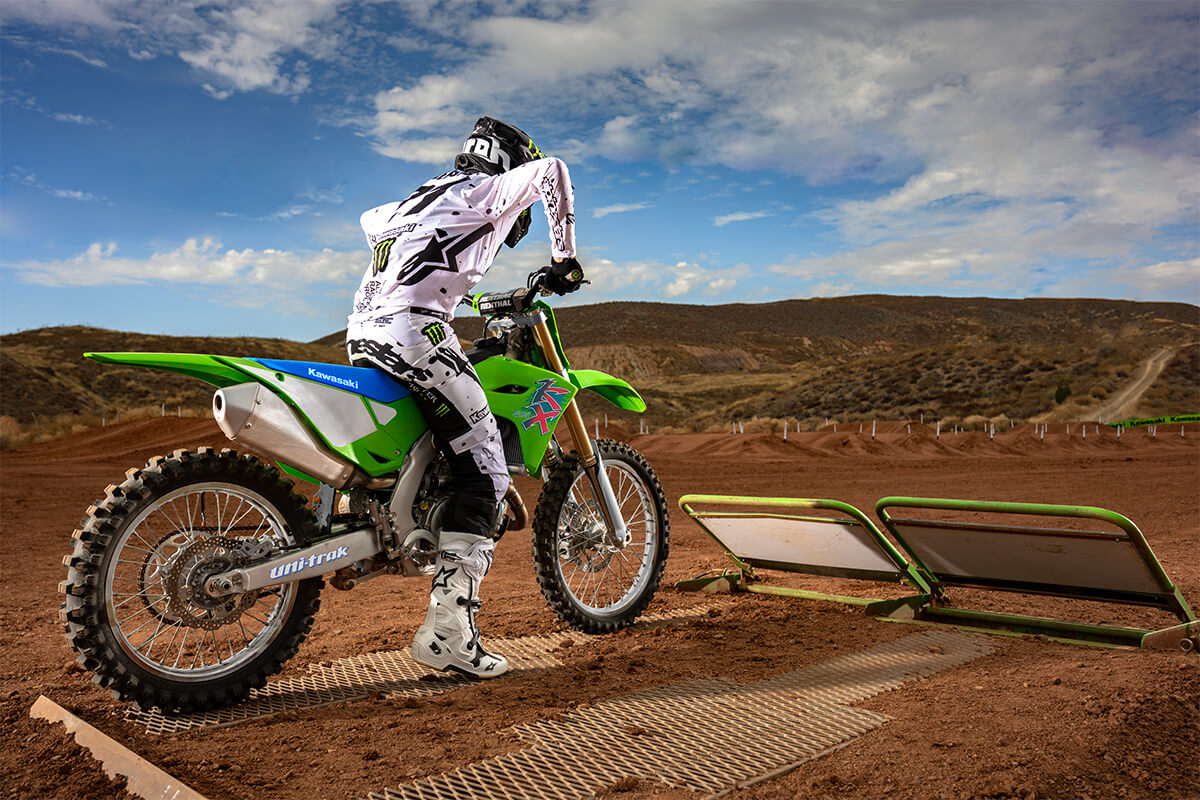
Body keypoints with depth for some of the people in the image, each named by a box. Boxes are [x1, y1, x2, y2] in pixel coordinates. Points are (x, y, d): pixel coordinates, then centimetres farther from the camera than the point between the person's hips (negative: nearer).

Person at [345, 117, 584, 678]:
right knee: (485, 474, -9)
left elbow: (370, 220, 47)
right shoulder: (487, 190, 9)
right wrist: (564, 257, 3)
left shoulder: (422, 196, 31)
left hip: (363, 334, 9)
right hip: (415, 331, -9)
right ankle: (447, 629, -15)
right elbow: (550, 171, -5)